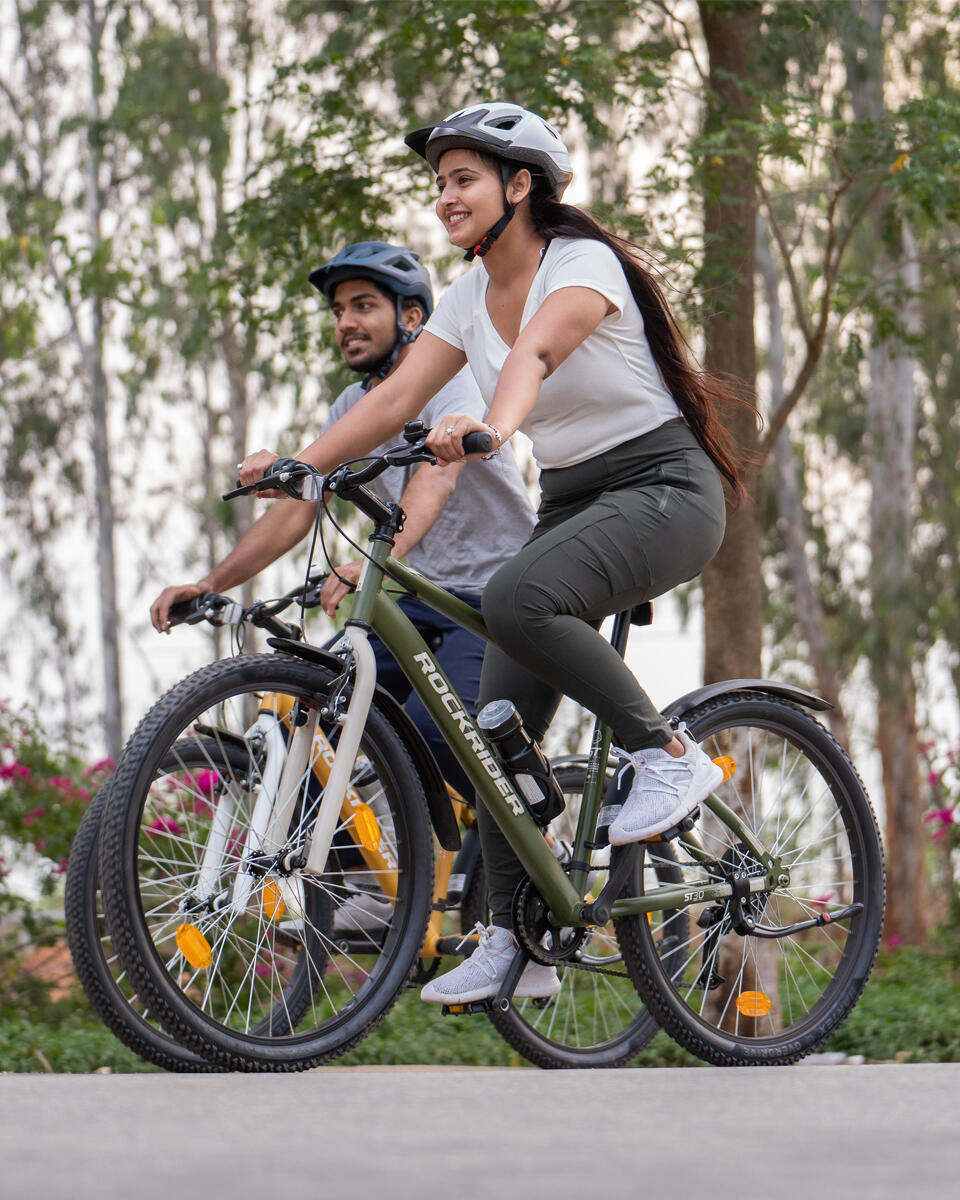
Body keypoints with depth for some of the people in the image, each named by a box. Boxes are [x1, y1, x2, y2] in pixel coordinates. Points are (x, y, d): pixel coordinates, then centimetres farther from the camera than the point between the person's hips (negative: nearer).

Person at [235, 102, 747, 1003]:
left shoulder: (583, 263, -15)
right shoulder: (469, 298, 6)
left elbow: (537, 351, -36)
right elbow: (396, 396, -3)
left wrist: (494, 425, -56)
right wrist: (299, 465, -17)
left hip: (663, 488, -8)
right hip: (570, 504, 8)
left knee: (516, 599, -35)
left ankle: (667, 754, -19)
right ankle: (515, 945, 3)